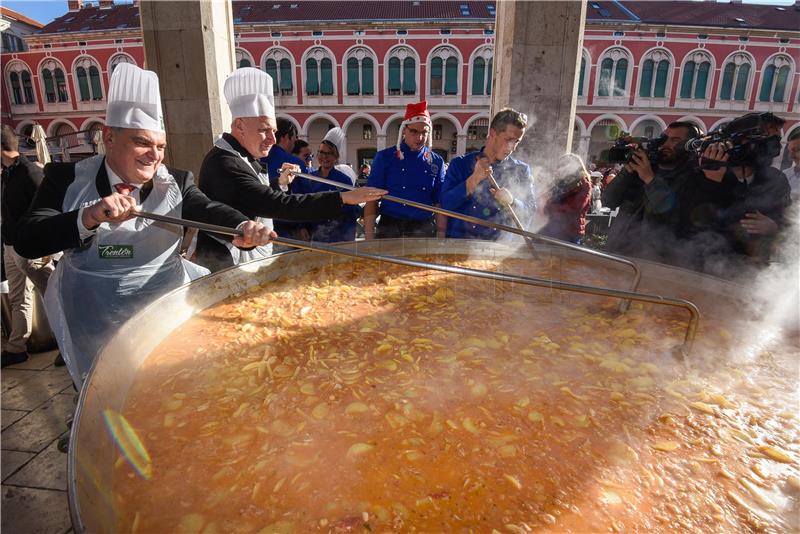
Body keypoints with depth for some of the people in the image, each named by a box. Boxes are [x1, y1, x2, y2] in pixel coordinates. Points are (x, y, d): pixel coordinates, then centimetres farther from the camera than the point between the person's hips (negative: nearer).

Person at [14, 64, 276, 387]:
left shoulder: (176, 182, -3)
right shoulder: (68, 179, -5)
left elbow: (210, 210, -21)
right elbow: (24, 241, -15)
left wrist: (243, 227, -44)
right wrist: (89, 218, -33)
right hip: (94, 328, 0)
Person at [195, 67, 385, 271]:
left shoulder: (240, 158, 10)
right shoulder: (224, 164, -22)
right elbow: (278, 205, -32)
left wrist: (279, 183, 4)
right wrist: (343, 198, -34)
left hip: (249, 258, 10)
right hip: (228, 265, -10)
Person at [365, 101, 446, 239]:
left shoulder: (436, 162, 6)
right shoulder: (384, 157, -1)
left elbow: (439, 203, 6)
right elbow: (372, 199, -4)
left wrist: (441, 235, -2)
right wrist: (369, 237, -11)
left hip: (425, 229, 2)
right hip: (389, 228, -2)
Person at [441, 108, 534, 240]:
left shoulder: (521, 171, 8)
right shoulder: (460, 164, 4)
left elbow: (529, 213, 4)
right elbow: (445, 204, -5)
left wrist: (511, 202, -15)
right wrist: (474, 179, -13)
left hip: (498, 244, 1)